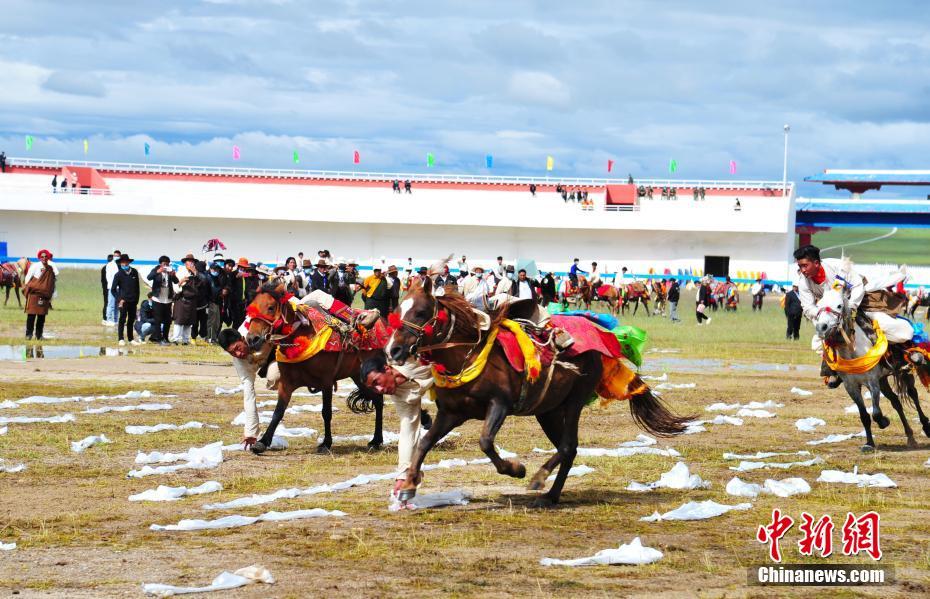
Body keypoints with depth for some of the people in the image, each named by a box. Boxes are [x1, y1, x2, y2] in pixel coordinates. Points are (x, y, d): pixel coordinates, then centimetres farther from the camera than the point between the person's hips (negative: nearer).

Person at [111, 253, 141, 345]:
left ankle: (130, 338, 19)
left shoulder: (134, 272, 5)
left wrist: (137, 299, 9)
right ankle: (121, 339, -1)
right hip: (123, 300, -4)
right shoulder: (119, 274, -5)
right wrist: (119, 299, -9)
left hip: (133, 301, 4)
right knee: (122, 319, -6)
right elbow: (113, 289, -1)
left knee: (132, 319, 10)